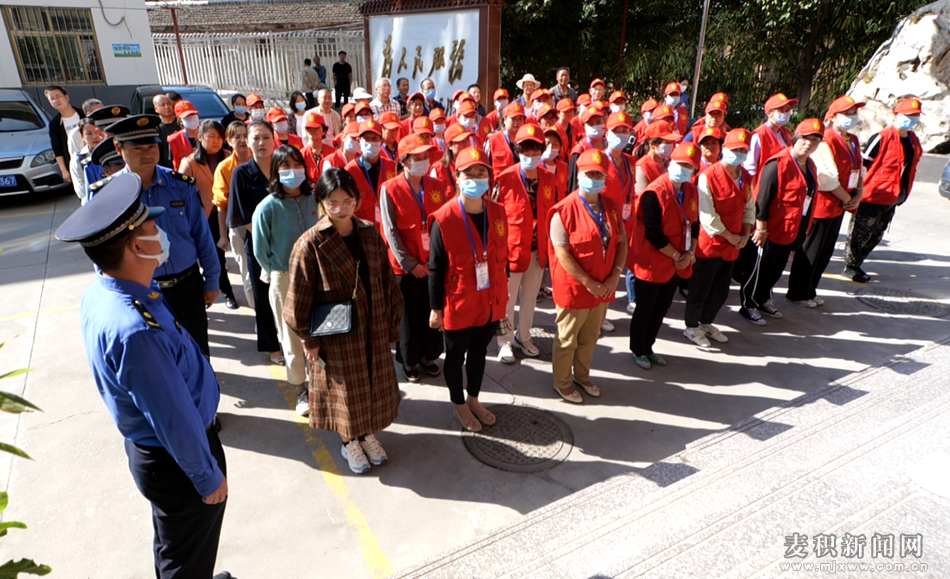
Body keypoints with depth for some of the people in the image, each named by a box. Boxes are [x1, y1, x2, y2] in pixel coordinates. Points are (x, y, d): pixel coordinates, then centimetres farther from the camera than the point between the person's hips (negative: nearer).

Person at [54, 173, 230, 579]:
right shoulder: (136, 331, -38)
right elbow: (176, 420, -28)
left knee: (171, 546, 32)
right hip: (177, 460, -9)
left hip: (148, 447, 9)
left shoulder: (98, 295, -7)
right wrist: (209, 478, -15)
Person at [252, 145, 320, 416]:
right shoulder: (267, 207, -11)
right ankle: (301, 391, 25)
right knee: (292, 336, 9)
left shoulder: (315, 200, -3)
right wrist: (279, 273, 4)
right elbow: (261, 251, -2)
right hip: (284, 280, -2)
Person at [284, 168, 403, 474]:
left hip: (373, 329, 4)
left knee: (374, 382, 17)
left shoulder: (370, 234, -1)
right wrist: (309, 339, -8)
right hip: (335, 334, -4)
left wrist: (391, 322, 5)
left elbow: (387, 282, 5)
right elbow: (299, 298, -10)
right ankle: (349, 442, 35)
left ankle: (368, 433, 41)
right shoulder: (311, 243, -15)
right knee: (345, 388, 11)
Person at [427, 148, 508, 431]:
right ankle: (459, 405, 37)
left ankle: (474, 399, 44)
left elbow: (502, 256, 7)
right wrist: (435, 308, -10)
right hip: (458, 304, -5)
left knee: (479, 351, 22)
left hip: (491, 302, 5)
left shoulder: (498, 212, -3)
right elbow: (435, 269, -13)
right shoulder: (444, 219, -18)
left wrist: (502, 296, 10)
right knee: (456, 355, 16)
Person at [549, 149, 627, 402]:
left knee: (590, 338, 22)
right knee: (567, 340, 12)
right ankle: (562, 383, 32)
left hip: (604, 287, 6)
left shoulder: (612, 206, 3)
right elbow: (562, 253, -19)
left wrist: (616, 274, -6)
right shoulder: (564, 210, -17)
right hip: (574, 288, -6)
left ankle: (582, 375, 43)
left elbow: (622, 242, 8)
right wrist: (588, 282, -19)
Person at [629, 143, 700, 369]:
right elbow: (652, 233, -22)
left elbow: (694, 224, 10)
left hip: (678, 264, 7)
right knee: (645, 310, 9)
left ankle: (648, 347, 36)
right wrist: (676, 255, -16)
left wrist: (689, 253, -4)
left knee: (661, 309, 18)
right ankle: (638, 350, 29)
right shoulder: (653, 193, -20)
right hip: (652, 263, -7)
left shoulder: (691, 191, 4)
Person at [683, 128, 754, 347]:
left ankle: (706, 323, 37)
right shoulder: (708, 176, -16)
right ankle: (691, 327, 25)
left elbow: (749, 207, 14)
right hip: (709, 244, -7)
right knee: (700, 289, 6)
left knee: (721, 291, 17)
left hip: (732, 246, 7)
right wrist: (730, 237, -14)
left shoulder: (746, 178, 7)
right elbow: (707, 216, -20)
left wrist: (745, 234, -2)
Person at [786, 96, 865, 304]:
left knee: (825, 252, 16)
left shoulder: (853, 141, 12)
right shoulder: (826, 142, -17)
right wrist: (848, 199, -10)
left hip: (839, 207, 9)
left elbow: (858, 170, 16)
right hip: (821, 206, -9)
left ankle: (809, 291, 30)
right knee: (809, 251, 3)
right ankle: (797, 294, 17)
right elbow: (828, 179, -21)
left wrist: (858, 195, 0)